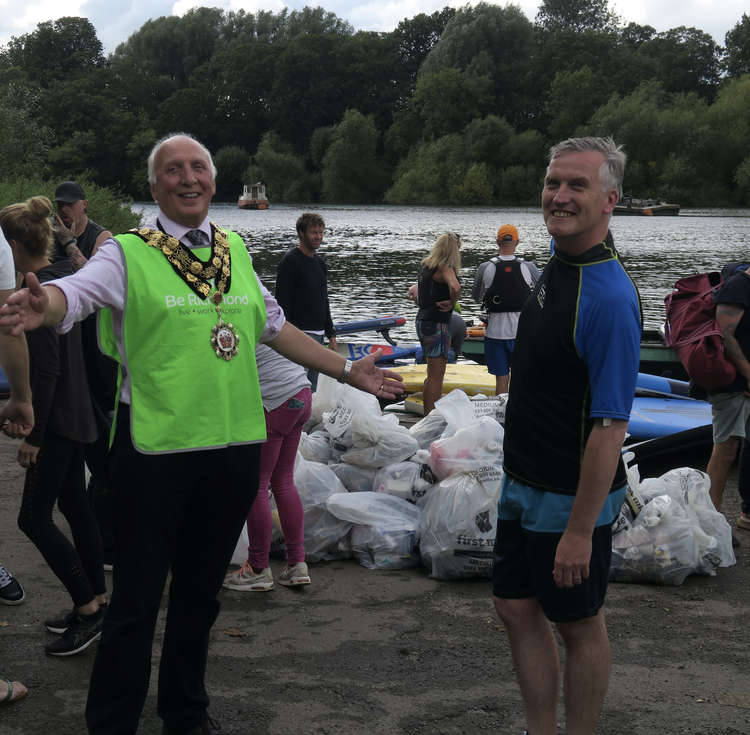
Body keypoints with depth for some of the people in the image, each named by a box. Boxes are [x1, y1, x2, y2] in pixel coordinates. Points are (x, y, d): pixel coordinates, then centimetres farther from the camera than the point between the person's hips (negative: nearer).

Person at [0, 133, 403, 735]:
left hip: (235, 444, 5)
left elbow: (275, 326, 21)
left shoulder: (234, 251, 12)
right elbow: (77, 291, -23)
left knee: (201, 590, 18)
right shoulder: (129, 254, -5)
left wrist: (349, 371, 22)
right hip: (155, 449, -5)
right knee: (137, 597, 1)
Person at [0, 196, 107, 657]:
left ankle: (88, 607, -2)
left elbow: (46, 369, -22)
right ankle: (96, 605, 22)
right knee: (76, 508, 15)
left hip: (57, 420, -10)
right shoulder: (59, 280, 10)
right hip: (73, 416, 10)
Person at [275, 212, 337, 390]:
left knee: (311, 389, 11)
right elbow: (282, 302, -15)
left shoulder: (320, 262, 16)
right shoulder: (290, 261, -10)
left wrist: (331, 335, 19)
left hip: (318, 334, 8)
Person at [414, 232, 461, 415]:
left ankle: (428, 416, 26)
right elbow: (455, 287, -34)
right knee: (436, 375, -3)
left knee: (432, 374, 19)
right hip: (437, 324, -9)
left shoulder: (426, 265, 10)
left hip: (423, 321, 9)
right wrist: (451, 303, -19)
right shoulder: (444, 268, -17)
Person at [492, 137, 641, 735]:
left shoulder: (608, 297, -24)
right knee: (517, 608, 16)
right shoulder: (557, 264, 5)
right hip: (523, 484, 9)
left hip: (572, 498, -9)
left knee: (578, 624, 7)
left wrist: (581, 529, -25)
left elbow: (610, 426, -25)